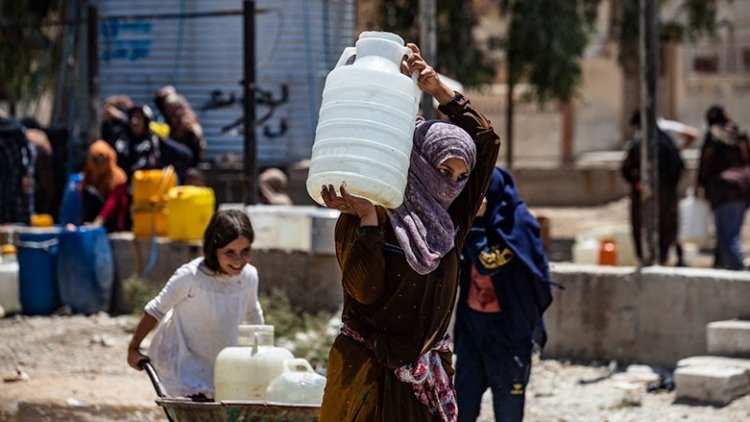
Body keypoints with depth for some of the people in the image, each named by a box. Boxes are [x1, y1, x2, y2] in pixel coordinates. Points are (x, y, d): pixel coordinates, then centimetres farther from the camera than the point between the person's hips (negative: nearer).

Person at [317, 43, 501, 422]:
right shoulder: (361, 219, -7)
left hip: (427, 374, 5)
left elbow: (485, 141, 8)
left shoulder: (450, 222, 7)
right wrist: (367, 218, -23)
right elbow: (365, 289, -17)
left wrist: (439, 90, 1)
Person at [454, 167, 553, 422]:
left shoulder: (518, 225, -14)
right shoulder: (482, 221, 4)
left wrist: (473, 221, -21)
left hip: (508, 327, -5)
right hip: (472, 323, 5)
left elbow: (487, 262, -25)